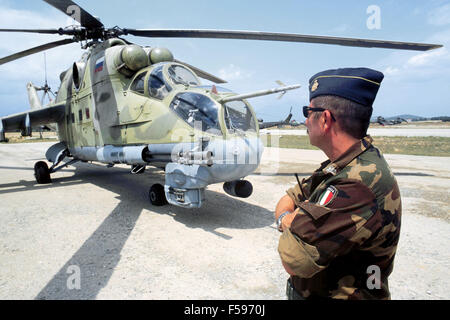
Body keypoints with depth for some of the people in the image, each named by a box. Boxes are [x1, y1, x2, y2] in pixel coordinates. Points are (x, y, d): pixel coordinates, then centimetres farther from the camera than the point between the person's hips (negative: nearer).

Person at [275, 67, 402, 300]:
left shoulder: (360, 185, -32)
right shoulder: (341, 165, -1)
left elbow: (293, 261, -33)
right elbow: (288, 200, 3)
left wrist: (286, 219, -14)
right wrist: (296, 222, -19)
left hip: (330, 294, -7)